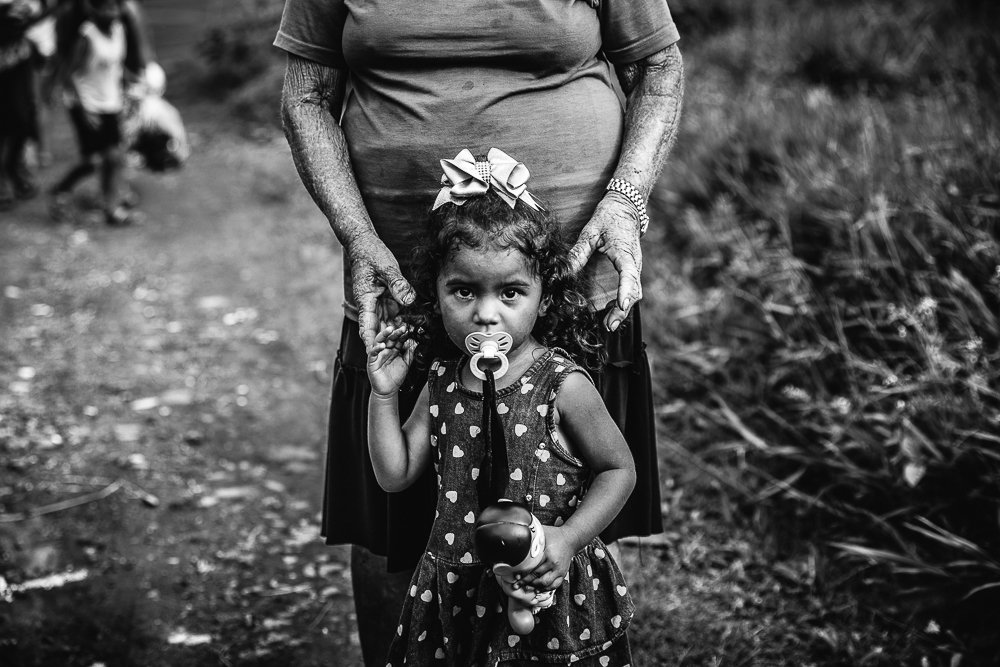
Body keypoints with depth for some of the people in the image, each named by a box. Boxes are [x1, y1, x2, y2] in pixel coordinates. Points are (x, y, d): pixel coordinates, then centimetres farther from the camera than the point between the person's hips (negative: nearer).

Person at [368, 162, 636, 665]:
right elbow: (395, 475, 4)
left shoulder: (562, 386, -14)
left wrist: (568, 538, -17)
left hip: (546, 592, -4)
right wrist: (384, 394, -5)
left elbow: (619, 470, -6)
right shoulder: (442, 383, 0)